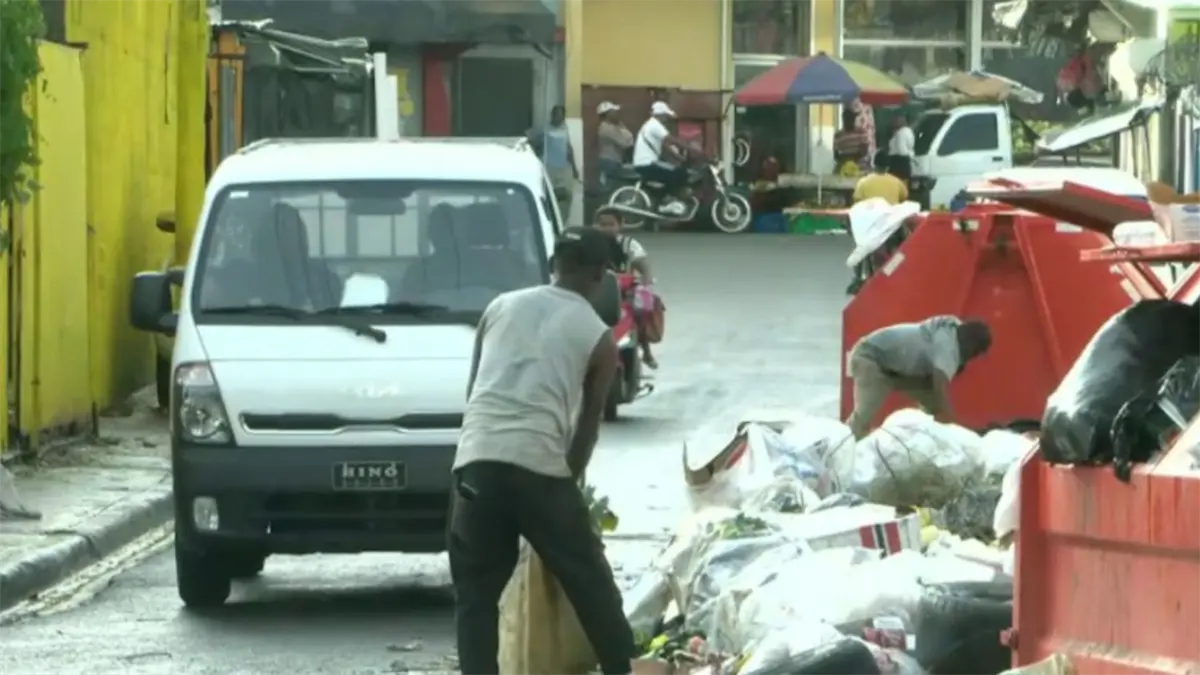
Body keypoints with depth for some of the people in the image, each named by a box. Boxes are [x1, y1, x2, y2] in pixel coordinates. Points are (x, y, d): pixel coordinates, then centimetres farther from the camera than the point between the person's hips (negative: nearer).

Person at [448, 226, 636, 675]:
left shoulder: (501, 306, 18)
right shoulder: (597, 336, 9)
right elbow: (588, 422, 15)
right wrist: (571, 474, 29)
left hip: (477, 459, 2)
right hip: (540, 465, -2)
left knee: (475, 591, 7)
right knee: (589, 580, 12)